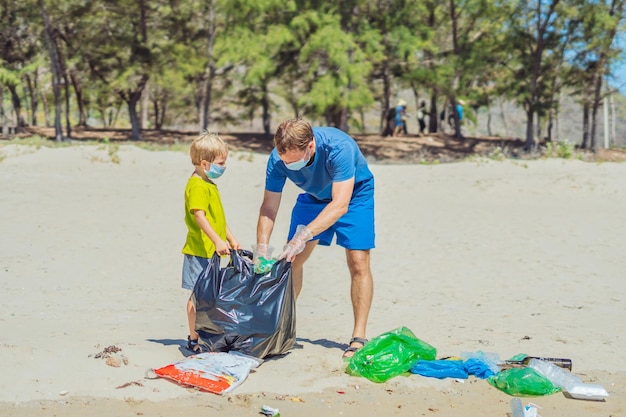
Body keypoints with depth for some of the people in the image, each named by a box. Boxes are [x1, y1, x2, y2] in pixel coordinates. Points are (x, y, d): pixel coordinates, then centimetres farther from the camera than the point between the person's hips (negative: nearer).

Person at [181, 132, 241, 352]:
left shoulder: (209, 185, 18)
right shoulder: (197, 186, -14)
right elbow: (199, 216, -24)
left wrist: (231, 239, 24)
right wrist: (217, 241, -29)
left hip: (211, 250, 10)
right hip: (199, 250, -10)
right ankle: (194, 339, 1)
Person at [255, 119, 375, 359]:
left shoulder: (339, 148, -41)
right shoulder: (278, 159, -27)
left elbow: (340, 205, -44)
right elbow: (269, 206, -19)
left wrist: (304, 235, -52)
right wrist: (261, 249, -30)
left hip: (354, 194, -4)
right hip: (314, 196, 4)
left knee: (358, 261, -16)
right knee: (291, 259, -3)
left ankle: (358, 338, -12)